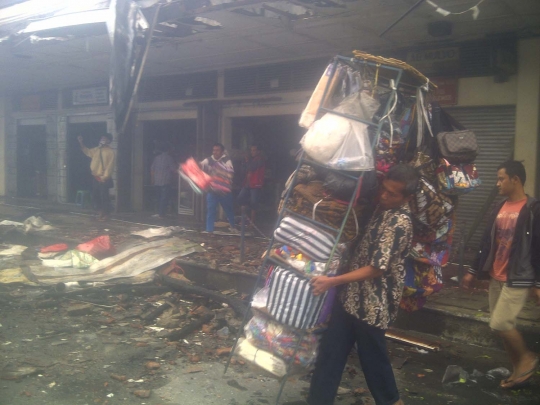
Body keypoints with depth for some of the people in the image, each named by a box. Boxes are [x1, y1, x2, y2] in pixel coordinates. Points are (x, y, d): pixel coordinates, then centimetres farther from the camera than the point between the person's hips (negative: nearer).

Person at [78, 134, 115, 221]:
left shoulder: (110, 151, -10)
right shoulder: (97, 149, 12)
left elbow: (110, 166, -14)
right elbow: (88, 152, 29)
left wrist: (105, 177, -18)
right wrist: (81, 143, 20)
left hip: (104, 179, -7)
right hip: (96, 178, 8)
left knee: (104, 196, -4)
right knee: (95, 196, 11)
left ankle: (106, 214, 11)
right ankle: (101, 212, 26)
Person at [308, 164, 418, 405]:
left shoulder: (400, 223, -22)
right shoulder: (382, 207, 6)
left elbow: (377, 269, -23)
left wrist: (332, 281, -25)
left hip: (373, 303, -8)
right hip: (351, 295, 8)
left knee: (373, 356, 12)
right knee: (330, 351, 10)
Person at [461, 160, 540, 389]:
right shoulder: (499, 209, 10)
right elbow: (487, 243, 14)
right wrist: (473, 271, 15)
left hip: (518, 279, -7)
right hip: (496, 277, 7)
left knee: (500, 323, -12)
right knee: (502, 325, 10)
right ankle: (519, 369, 25)